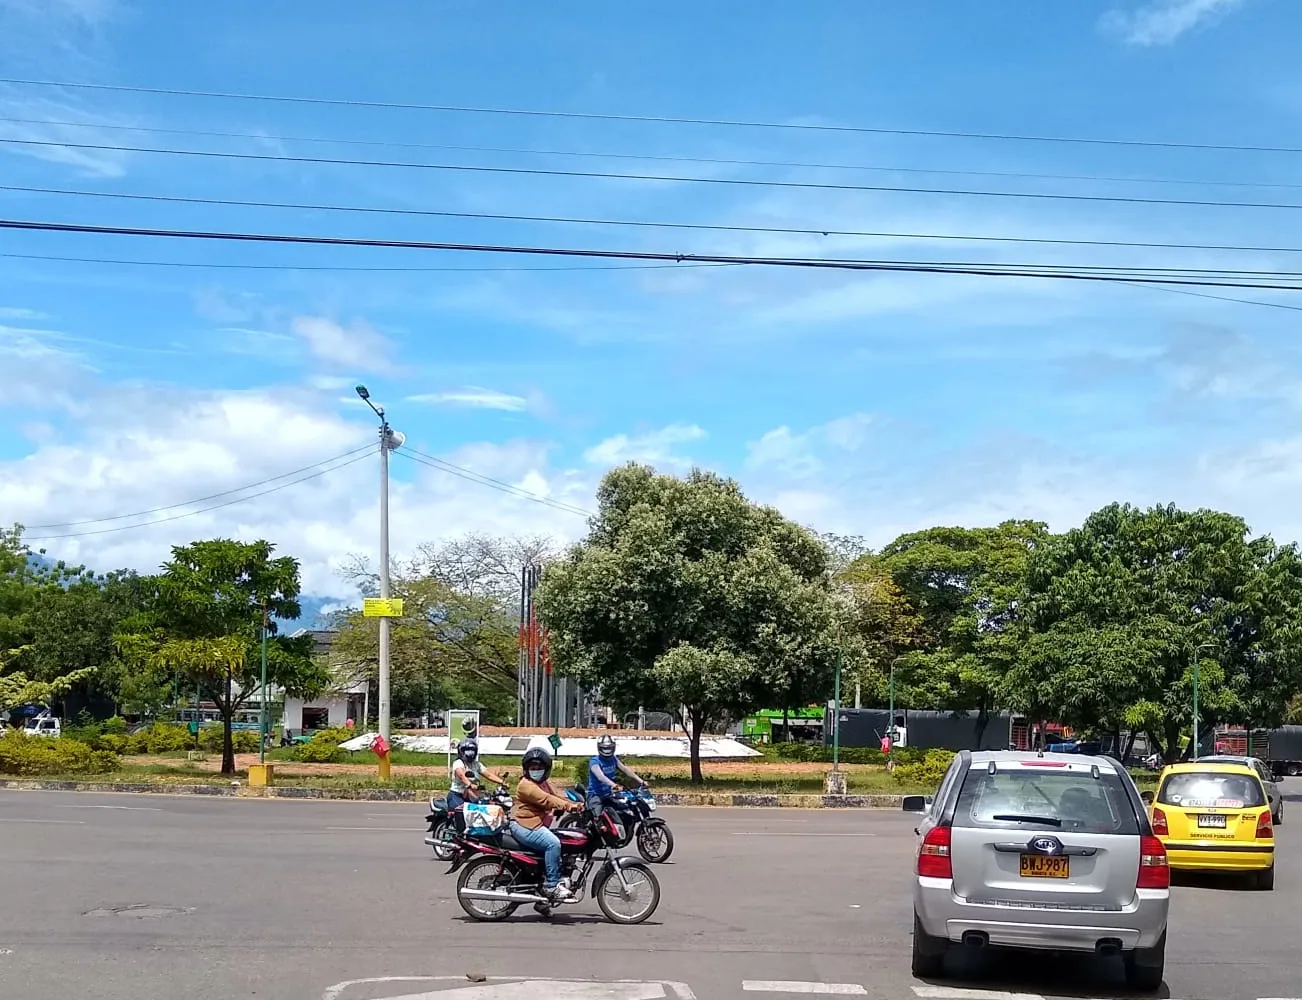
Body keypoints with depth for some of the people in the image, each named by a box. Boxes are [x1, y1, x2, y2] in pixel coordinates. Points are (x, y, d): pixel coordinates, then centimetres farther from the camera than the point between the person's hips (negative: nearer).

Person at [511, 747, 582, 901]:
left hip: (537, 825, 11)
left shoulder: (545, 784, 22)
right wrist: (567, 806, -32)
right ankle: (552, 885, -23)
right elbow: (546, 799, -24)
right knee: (553, 843, -28)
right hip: (524, 825, -11)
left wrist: (575, 805, -6)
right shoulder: (526, 785, -11)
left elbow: (557, 796, 11)